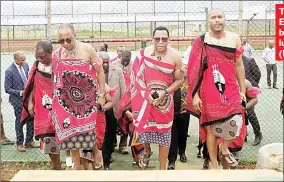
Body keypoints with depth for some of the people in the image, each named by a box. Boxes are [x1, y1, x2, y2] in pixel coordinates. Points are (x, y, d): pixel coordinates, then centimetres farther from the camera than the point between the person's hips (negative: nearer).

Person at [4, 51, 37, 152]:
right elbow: (7, 89, -14)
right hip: (18, 99, -6)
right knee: (19, 121, 5)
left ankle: (29, 141, 26)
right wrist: (21, 92, -22)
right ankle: (19, 144, 20)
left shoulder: (25, 65, 1)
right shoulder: (9, 71, -17)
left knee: (31, 119, 11)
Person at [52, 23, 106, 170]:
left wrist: (102, 95, -5)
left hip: (87, 99, -2)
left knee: (87, 132, 2)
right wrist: (55, 101, 7)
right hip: (67, 100, 3)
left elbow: (100, 72, -3)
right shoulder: (57, 53, -1)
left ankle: (87, 165, 16)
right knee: (70, 132, 5)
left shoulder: (87, 49, -9)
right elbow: (55, 79, 7)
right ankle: (76, 165, 17)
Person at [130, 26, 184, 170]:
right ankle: (147, 151, 43)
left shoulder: (175, 57, -9)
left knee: (164, 132, 5)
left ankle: (163, 168, 16)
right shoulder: (144, 53, -7)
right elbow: (137, 76, -4)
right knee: (145, 126, 9)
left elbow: (180, 80, -4)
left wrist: (164, 93, -16)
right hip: (145, 97, 1)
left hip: (165, 99, -1)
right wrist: (146, 93, -16)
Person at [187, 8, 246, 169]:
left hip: (231, 89, 2)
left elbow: (239, 65, 11)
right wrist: (194, 94, -6)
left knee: (235, 122, -13)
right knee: (211, 127, 5)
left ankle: (224, 148, 20)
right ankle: (214, 165, 20)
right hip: (209, 91, -2)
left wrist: (242, 90, 11)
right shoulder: (201, 41, -3)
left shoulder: (234, 38, 6)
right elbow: (194, 70, -3)